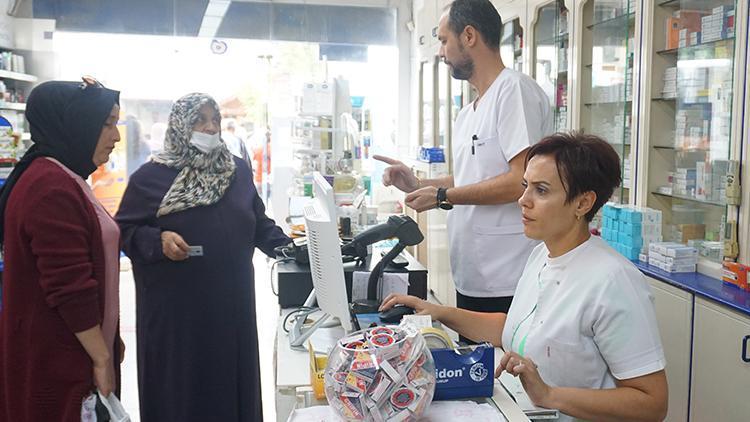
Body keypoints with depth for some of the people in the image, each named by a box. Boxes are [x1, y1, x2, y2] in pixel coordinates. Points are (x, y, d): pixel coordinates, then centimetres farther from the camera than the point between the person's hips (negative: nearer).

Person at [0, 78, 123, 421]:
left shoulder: (62, 179, 12)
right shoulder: (52, 188, -22)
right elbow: (70, 288, -25)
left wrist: (108, 344, 19)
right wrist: (102, 358, -17)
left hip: (67, 352, 10)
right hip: (54, 360, -10)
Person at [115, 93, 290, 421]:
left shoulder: (238, 170, 8)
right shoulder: (150, 177, -4)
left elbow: (260, 225, 13)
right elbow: (123, 230, -1)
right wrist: (159, 240, -18)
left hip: (231, 302, 3)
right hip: (175, 307, -3)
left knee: (231, 380, 10)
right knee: (179, 385, 5)